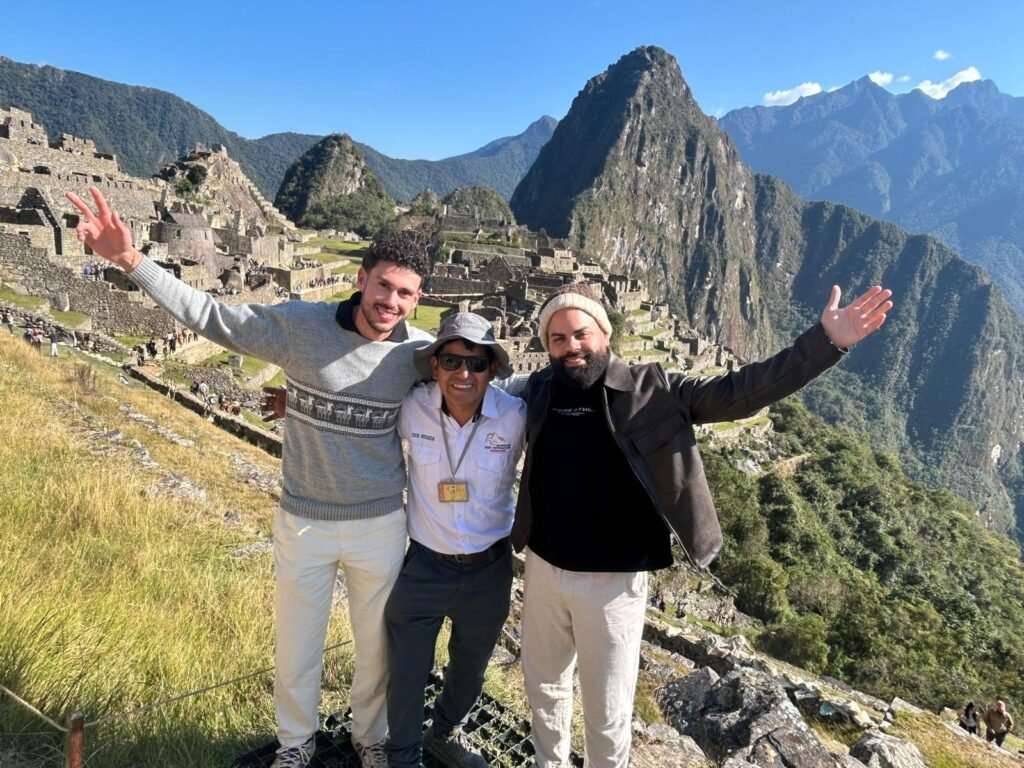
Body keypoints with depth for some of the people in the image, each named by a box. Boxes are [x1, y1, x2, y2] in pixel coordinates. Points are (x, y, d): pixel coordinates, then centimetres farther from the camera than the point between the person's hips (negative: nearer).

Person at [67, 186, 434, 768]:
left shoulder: (421, 352, -11)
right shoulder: (300, 325, -14)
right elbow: (210, 316, -8)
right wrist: (131, 260, -14)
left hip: (381, 524, 0)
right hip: (304, 521, 0)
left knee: (377, 642, 19)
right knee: (296, 641, 20)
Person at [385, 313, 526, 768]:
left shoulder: (517, 416, -20)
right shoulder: (411, 409, -17)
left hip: (489, 569, 1)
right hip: (424, 565, -1)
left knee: (471, 667, 25)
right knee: (407, 673, 14)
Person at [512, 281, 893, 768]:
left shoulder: (652, 391, -12)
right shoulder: (538, 390, -2)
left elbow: (738, 392, -19)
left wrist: (825, 342, -27)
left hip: (613, 581, -4)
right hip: (543, 569, 4)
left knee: (607, 713, 13)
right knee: (542, 684, 25)